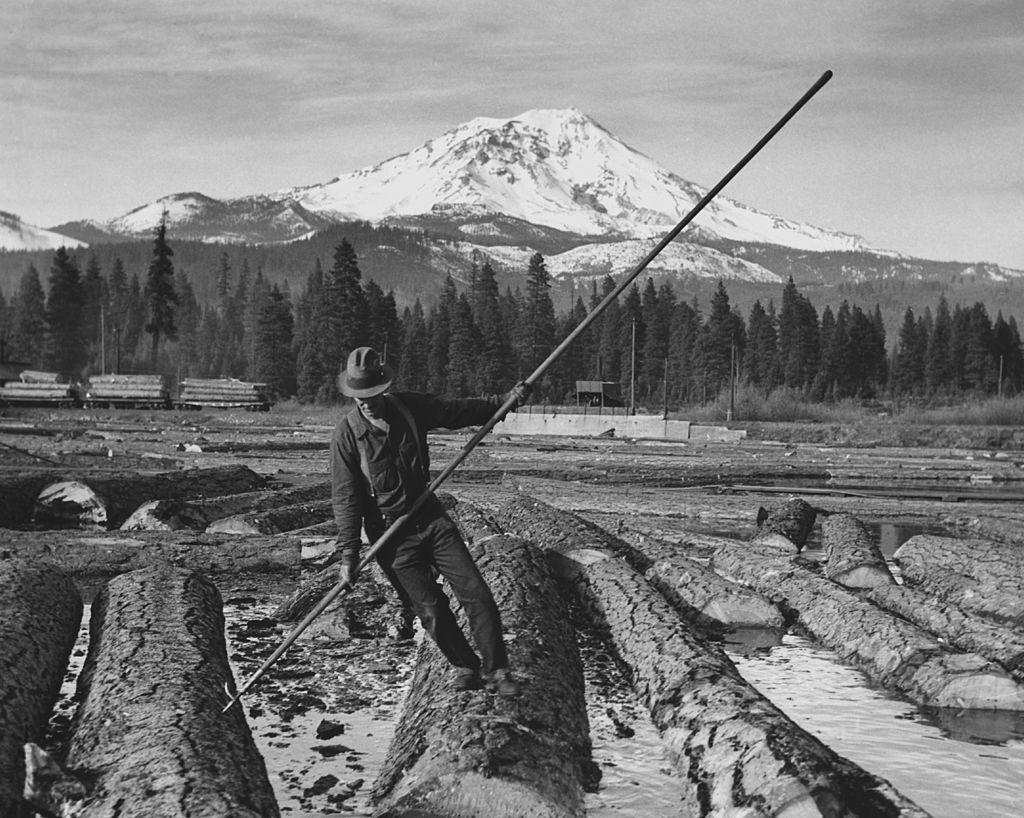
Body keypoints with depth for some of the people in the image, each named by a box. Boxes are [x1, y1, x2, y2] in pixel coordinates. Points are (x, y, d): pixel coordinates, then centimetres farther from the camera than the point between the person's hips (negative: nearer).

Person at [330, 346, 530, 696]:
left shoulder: (411, 407, -3)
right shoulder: (346, 434, -13)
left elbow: (460, 411, 12)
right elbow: (345, 497, -13)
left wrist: (506, 400, 5)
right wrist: (348, 553, -16)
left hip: (429, 516, 4)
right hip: (391, 533, -3)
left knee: (475, 591, -3)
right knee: (431, 610, -3)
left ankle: (495, 670, 7)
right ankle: (465, 667, 21)